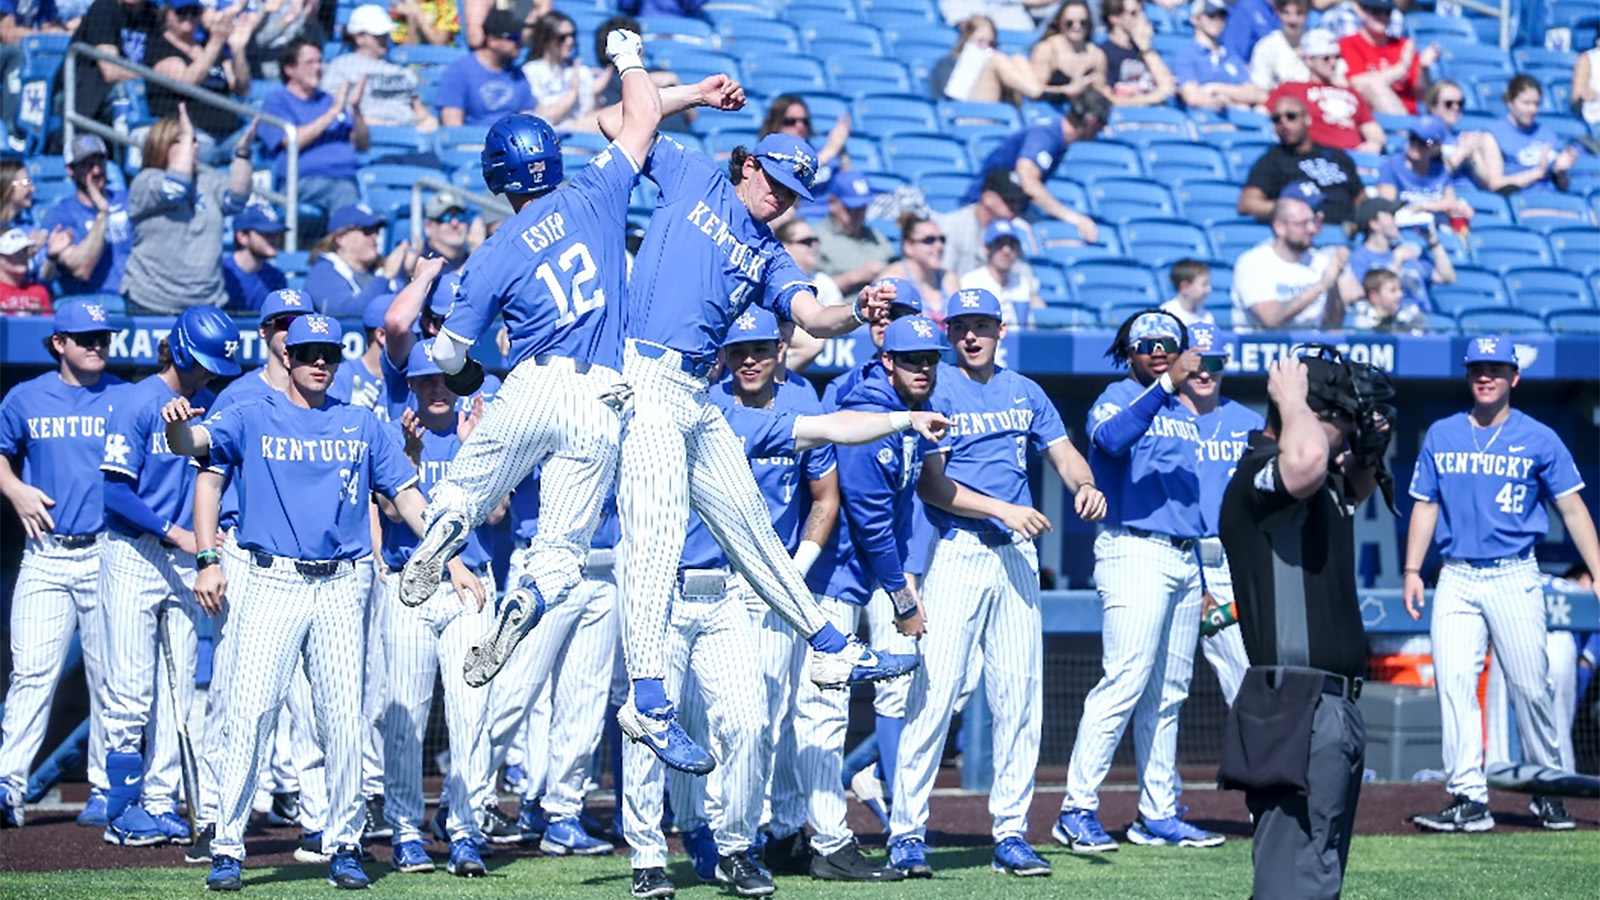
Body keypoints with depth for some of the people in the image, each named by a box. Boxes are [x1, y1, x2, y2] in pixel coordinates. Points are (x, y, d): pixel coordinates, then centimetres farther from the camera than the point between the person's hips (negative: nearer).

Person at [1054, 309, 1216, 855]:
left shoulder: (1184, 415, 21)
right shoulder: (1116, 401, -3)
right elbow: (1112, 437, -29)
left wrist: (1202, 581, 21)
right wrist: (1166, 385, -34)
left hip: (1184, 559, 8)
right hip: (1135, 554, -8)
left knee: (1169, 693, 9)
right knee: (1125, 682, -15)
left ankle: (1158, 815, 13)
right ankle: (1077, 810, -14)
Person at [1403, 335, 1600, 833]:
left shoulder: (1538, 439, 2)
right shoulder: (1441, 436, 11)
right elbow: (1425, 506, 14)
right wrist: (1412, 571, 5)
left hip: (1514, 577, -2)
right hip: (1456, 579, 2)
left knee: (1530, 687, -3)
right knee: (1453, 681, -10)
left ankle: (1548, 791, 15)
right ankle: (1469, 798, -11)